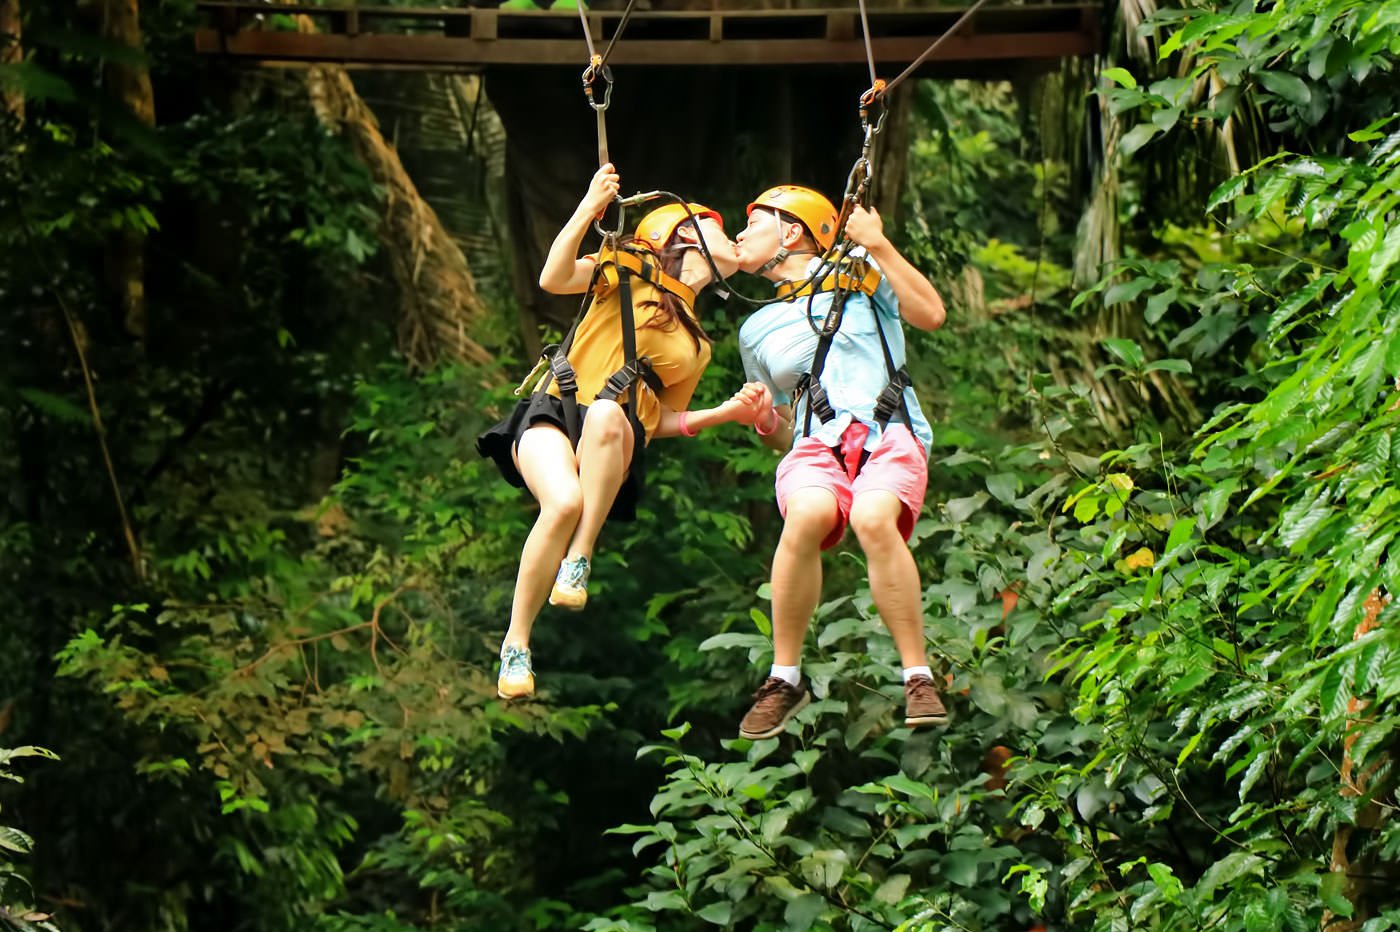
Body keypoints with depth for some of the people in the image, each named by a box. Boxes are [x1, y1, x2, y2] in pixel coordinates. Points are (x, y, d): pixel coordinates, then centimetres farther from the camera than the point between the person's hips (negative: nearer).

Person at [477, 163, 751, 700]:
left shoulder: (697, 344, 28)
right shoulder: (629, 272, 13)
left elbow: (663, 422, 25)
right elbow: (554, 279, -5)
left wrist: (725, 413, 10)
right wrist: (590, 207, -14)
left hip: (613, 448, 2)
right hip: (555, 415, -2)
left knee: (608, 413, -38)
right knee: (566, 501, -37)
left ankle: (578, 562, -32)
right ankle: (515, 644, -26)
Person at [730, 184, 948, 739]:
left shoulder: (860, 271, 16)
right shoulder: (757, 331, 26)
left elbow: (931, 315, 2)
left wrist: (879, 246, -2)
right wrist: (764, 420, 5)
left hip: (892, 437, -2)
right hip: (817, 446, 2)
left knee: (873, 518, -37)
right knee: (806, 515, -35)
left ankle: (918, 678, -29)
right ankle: (785, 678, -23)